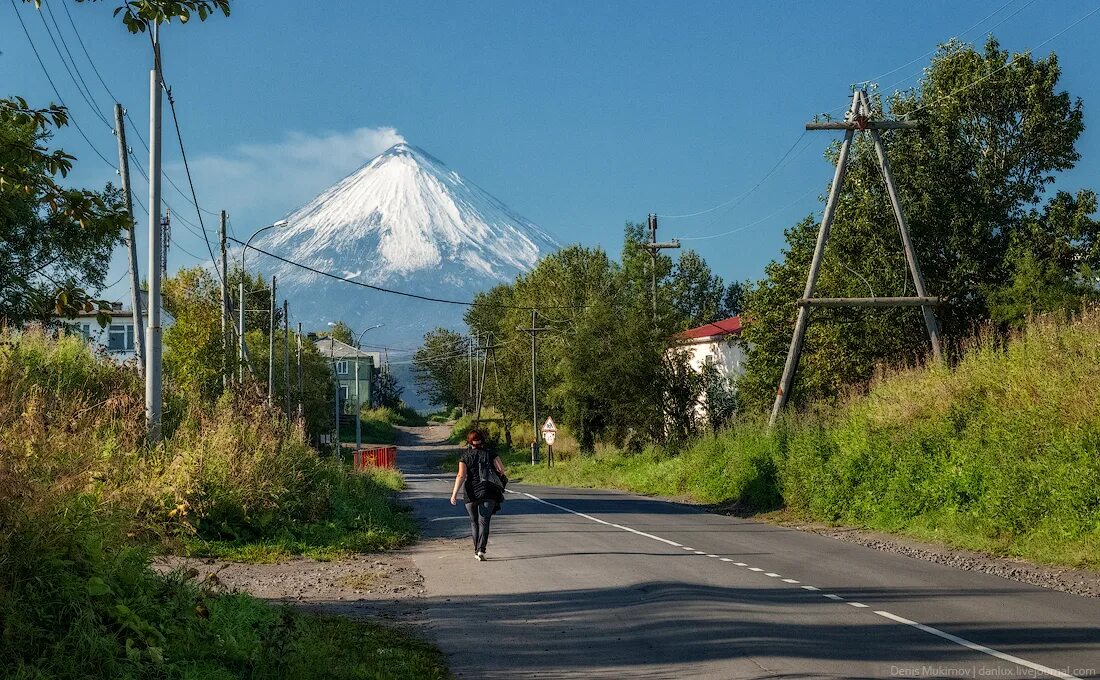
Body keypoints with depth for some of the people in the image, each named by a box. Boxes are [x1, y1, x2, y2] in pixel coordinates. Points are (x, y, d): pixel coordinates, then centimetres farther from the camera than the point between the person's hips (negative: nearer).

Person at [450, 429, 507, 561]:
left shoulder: (465, 457, 2)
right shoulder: (491, 455, 3)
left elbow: (461, 476, -10)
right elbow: (502, 470, -5)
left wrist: (454, 493, -13)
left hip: (471, 493, 1)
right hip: (488, 493, -1)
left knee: (474, 522, 16)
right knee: (484, 522, -5)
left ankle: (477, 551, 21)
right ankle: (481, 550, -22)